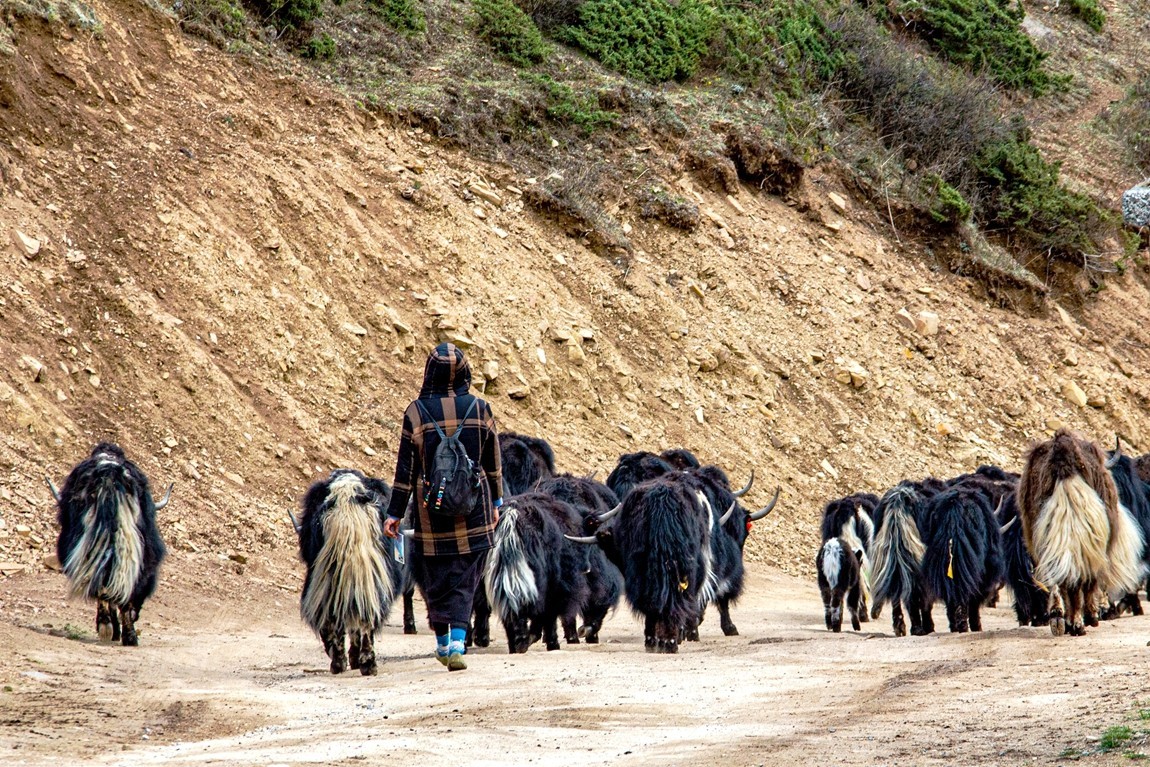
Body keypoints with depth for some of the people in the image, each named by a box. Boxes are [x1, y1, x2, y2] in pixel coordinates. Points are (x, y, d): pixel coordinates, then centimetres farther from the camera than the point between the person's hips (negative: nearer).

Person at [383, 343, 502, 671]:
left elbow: (406, 468, -5)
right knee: (465, 580, 4)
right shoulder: (479, 409, -2)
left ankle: (443, 644, 22)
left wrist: (394, 514, 2)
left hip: (431, 510, -1)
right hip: (473, 509, 1)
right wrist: (496, 502, 19)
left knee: (434, 578, 14)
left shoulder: (416, 412, -7)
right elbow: (493, 463, 6)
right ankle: (458, 644, -10)